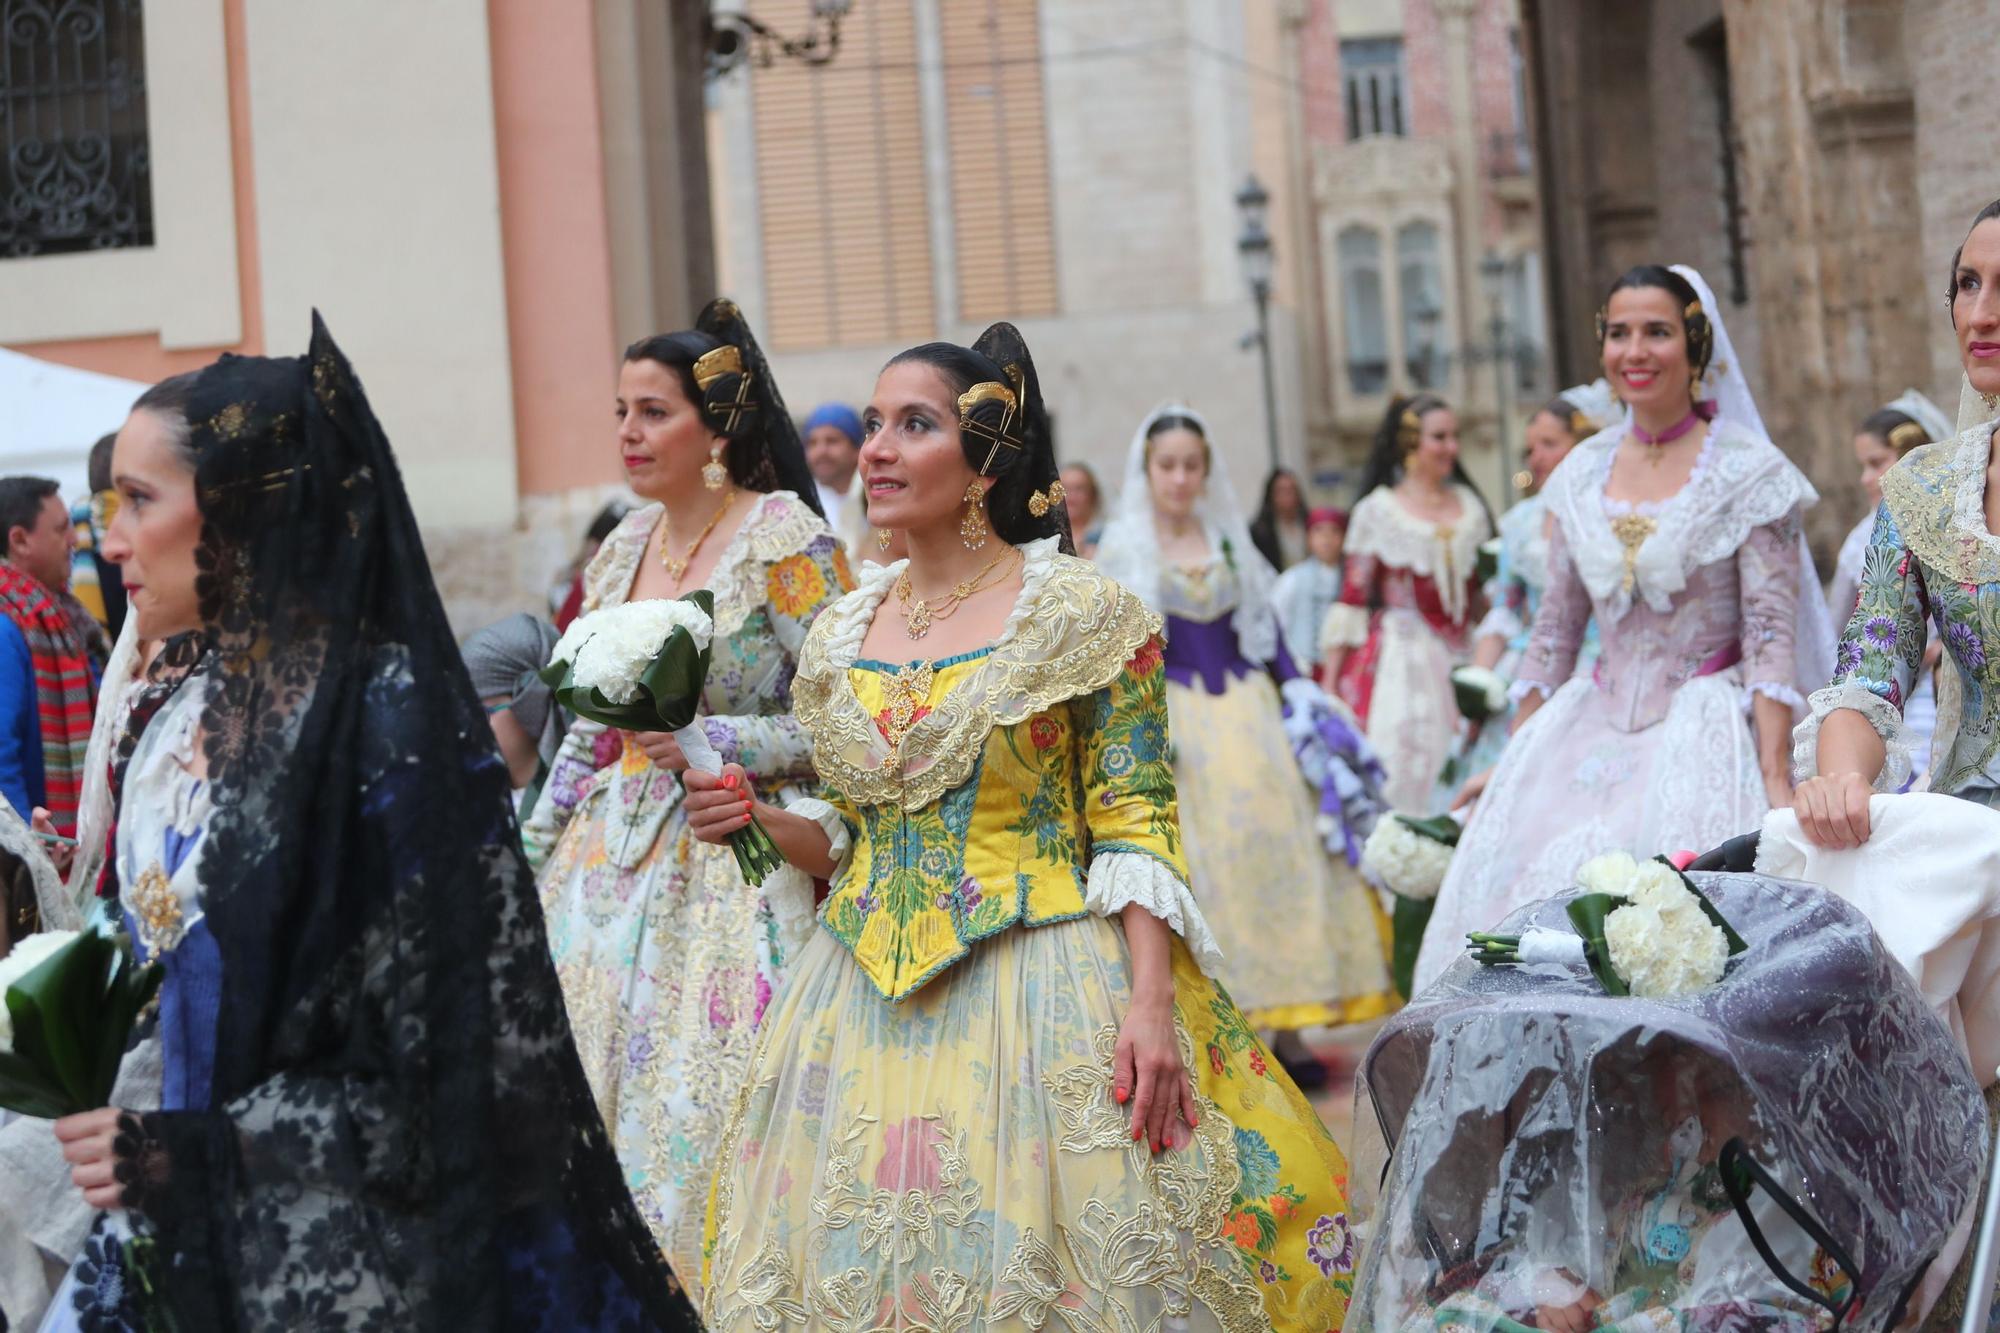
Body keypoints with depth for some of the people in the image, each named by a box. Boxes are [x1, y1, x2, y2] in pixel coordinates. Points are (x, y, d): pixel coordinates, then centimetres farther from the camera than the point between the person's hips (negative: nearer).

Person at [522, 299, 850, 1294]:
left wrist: (710, 742, -20)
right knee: (589, 1101, 5)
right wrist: (528, 855, 15)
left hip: (735, 868, -6)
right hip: (615, 857, 7)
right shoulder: (626, 547, 11)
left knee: (704, 1116, -8)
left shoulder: (785, 541, -9)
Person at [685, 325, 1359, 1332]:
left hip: (1038, 993, -5)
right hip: (867, 1007, 5)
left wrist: (1151, 1006, -19)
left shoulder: (1083, 615, -4)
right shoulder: (841, 636, 11)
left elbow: (1136, 830, -8)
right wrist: (764, 818, -1)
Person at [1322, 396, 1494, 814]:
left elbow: (1485, 591, 18)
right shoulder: (1377, 511, 0)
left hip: (1458, 659, 4)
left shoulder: (1470, 505, 13)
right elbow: (1351, 598, -3)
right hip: (1399, 661, -4)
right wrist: (1329, 682, -8)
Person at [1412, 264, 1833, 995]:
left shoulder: (1747, 470, -4)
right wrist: (1512, 763, 12)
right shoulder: (1584, 473, 10)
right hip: (1595, 731, 5)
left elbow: (1772, 635, -9)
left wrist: (1774, 775, -18)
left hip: (1700, 735, -4)